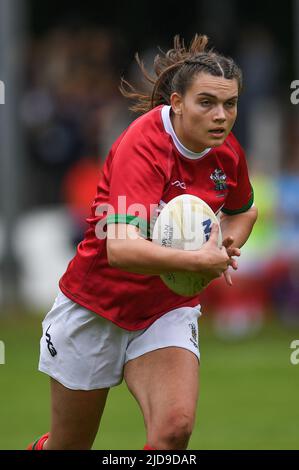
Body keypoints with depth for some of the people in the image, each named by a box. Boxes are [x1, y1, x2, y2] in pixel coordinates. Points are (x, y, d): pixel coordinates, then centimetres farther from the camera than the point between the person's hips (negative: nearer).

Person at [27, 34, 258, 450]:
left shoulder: (228, 153, -6)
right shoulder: (143, 146, -28)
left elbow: (243, 211, 19)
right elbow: (122, 248, -42)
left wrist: (225, 249, -2)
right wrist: (199, 260, -40)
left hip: (168, 310, 4)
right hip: (96, 306, -4)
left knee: (175, 428, -21)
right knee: (68, 446, 11)